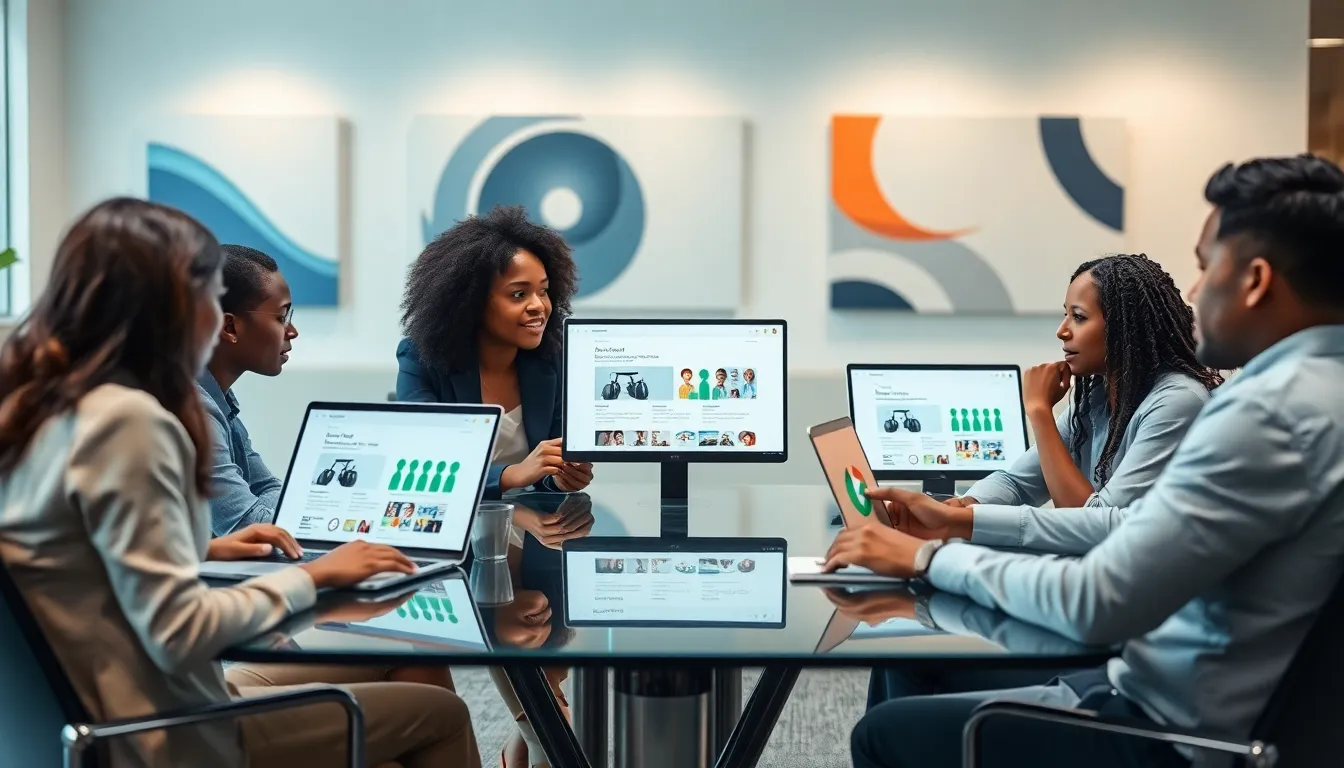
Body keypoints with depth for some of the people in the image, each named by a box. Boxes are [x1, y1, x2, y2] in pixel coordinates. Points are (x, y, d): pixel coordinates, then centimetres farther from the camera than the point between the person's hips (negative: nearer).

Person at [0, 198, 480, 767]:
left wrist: (205, 548, 15)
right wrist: (313, 576, -12)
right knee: (439, 712, 2)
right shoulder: (126, 419, -22)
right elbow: (180, 635, -26)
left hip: (91, 720, 10)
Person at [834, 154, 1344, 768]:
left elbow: (1095, 605, -26)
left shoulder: (1271, 412, -25)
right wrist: (964, 522, 11)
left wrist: (931, 558, -13)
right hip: (1200, 696, 9)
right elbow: (1135, 525, 12)